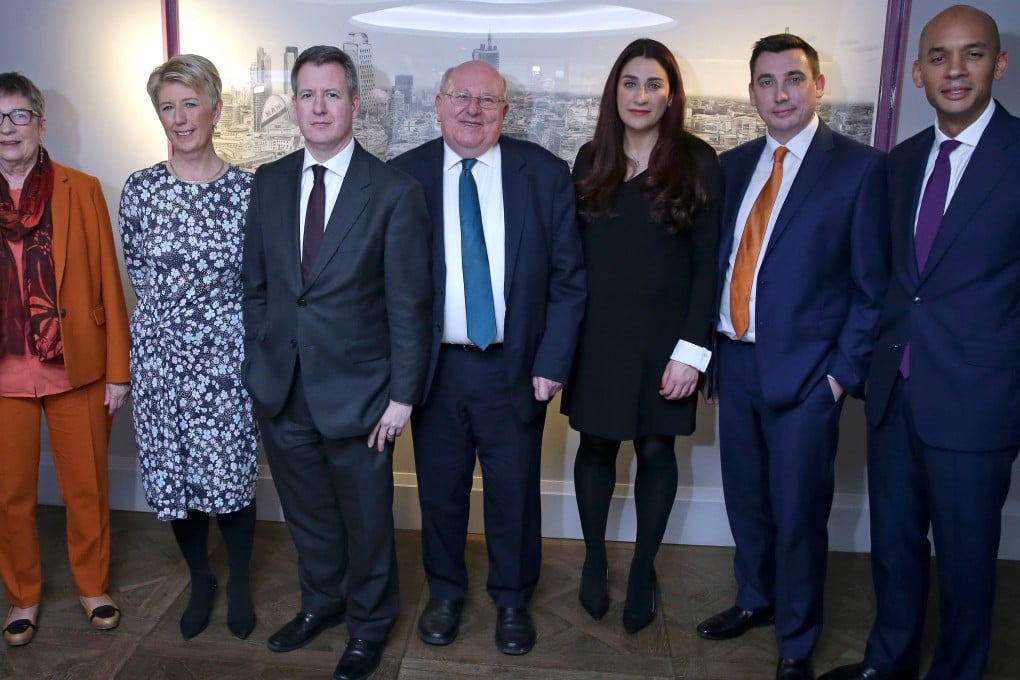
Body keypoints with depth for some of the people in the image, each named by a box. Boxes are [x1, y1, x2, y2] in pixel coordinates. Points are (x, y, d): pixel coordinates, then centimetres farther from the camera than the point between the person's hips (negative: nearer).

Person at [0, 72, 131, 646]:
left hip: (77, 371, -1)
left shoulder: (83, 190, -1)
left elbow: (108, 282, -1)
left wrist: (118, 368, -3)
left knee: (86, 488, 11)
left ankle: (93, 586, 32)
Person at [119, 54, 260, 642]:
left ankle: (240, 585, 29)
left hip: (227, 357, -2)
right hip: (160, 356, 2)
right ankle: (201, 581, 35)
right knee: (173, 477, 11)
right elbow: (139, 273, 10)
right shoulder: (140, 189, 0)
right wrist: (174, 314, 9)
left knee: (233, 476, 5)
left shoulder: (248, 189, -5)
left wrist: (220, 319, 2)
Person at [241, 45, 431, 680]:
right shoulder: (269, 181, 4)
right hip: (281, 388, 4)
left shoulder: (394, 191, -10)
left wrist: (403, 394, -12)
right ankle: (322, 602, 46)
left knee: (366, 519, 13)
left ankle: (369, 623, 37)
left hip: (356, 391, -4)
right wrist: (257, 364, 5)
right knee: (307, 513, 21)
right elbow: (255, 283, 9)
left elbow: (410, 305, -10)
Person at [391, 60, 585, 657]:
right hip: (434, 367, 1)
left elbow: (568, 277, -2)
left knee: (515, 493, 13)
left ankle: (513, 600, 36)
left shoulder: (545, 174, -3)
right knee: (440, 489, 15)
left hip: (515, 367, 0)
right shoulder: (404, 176, -2)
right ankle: (445, 593, 39)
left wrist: (552, 361, -7)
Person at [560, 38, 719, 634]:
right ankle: (595, 561, 30)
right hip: (597, 334, 2)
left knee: (656, 450, 8)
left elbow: (707, 262, -6)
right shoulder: (591, 160, 5)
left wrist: (692, 350, -12)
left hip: (663, 336, -2)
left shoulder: (697, 160, -3)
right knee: (597, 446, 10)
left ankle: (644, 571, 26)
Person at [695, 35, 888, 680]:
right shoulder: (733, 165, 10)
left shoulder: (861, 167, -6)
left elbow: (874, 285, -6)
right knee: (746, 500, 19)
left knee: (798, 513, 6)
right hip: (735, 361, 5)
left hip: (805, 372, -5)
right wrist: (712, 347, 5)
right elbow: (722, 260, 12)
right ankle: (755, 600, 43)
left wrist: (844, 371, -11)